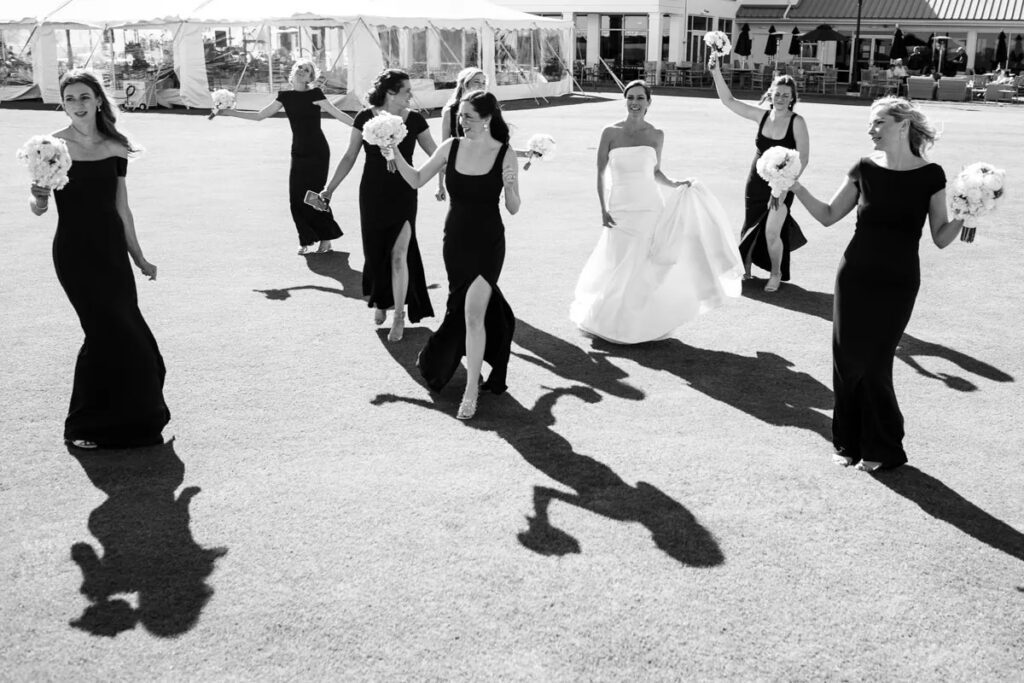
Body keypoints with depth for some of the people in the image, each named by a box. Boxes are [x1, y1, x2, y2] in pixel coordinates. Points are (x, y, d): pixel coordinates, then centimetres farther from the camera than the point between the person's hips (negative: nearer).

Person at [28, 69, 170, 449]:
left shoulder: (115, 148, 4)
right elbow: (38, 206, -6)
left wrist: (139, 258, 15)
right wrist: (39, 199, -30)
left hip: (111, 249, 4)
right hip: (74, 251, -4)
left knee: (122, 332, 5)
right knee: (109, 330, -7)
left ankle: (130, 417, 26)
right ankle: (85, 426, 10)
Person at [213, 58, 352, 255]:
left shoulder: (315, 94, -5)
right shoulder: (285, 96, 7)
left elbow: (339, 115, -4)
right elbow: (259, 116, 12)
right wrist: (228, 112, 9)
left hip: (318, 152, -4)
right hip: (299, 152, 4)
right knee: (297, 198, -2)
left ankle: (325, 239, 10)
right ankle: (307, 241, 11)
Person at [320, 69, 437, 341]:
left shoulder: (414, 120, -4)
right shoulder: (365, 118, -6)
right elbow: (349, 157, 2)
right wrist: (330, 188, 1)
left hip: (403, 195, -1)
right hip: (372, 195, 1)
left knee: (399, 254, -7)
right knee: (375, 250, 9)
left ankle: (399, 316, 2)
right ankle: (380, 301, 34)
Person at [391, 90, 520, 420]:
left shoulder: (505, 154, -9)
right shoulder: (451, 147, -1)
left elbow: (513, 209, -6)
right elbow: (416, 179, 6)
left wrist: (510, 186, -25)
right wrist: (395, 153, -6)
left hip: (488, 243, -3)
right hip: (455, 240, 4)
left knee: (473, 312, -12)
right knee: (462, 308, 16)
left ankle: (471, 391, -5)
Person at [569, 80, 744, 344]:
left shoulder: (656, 135, 3)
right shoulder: (611, 133, -3)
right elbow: (600, 174, 1)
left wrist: (674, 184, -3)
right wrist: (603, 210, -6)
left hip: (650, 210, 1)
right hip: (620, 211, -1)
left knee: (649, 269, 3)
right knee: (619, 269, 5)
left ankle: (646, 322, 19)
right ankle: (613, 322, 23)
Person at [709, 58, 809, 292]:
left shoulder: (797, 121, -11)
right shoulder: (762, 115, -1)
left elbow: (803, 158, -11)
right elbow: (729, 100, -1)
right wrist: (716, 73, -11)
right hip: (756, 182, 4)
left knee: (771, 231, -13)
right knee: (751, 227, 12)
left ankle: (776, 273, 10)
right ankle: (745, 268, 33)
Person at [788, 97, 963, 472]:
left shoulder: (931, 175, -6)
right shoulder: (865, 169, -2)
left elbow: (941, 238, -2)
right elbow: (828, 215, 6)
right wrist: (797, 188, -6)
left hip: (898, 283, -2)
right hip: (856, 276, 2)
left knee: (875, 363, 0)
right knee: (848, 359, 3)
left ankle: (883, 448, 20)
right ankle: (849, 442, 21)